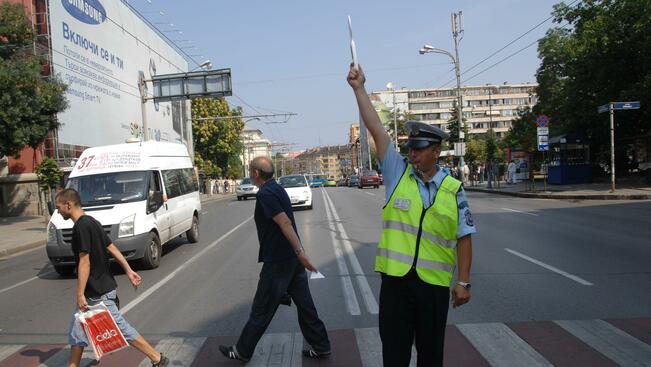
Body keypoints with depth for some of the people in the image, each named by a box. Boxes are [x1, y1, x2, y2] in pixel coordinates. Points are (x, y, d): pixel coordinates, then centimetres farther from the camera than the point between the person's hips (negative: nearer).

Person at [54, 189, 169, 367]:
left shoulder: (81, 227, -18)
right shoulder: (91, 222, 11)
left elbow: (84, 262, -21)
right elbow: (112, 248, 11)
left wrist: (80, 294, -20)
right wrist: (129, 270, 11)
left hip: (98, 293, -9)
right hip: (95, 291, 9)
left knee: (122, 329, -2)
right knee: (76, 331, 16)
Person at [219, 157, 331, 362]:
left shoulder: (265, 194, -16)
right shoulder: (277, 189, 13)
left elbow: (285, 223, -25)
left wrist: (300, 252, -30)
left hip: (277, 261, -9)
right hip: (292, 258, 9)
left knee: (261, 310, 5)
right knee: (304, 304, 13)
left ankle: (242, 352, 21)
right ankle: (320, 347, 20)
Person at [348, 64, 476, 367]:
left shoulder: (453, 189, -1)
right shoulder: (397, 173, -1)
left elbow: (463, 237, 1)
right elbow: (376, 129, -5)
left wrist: (463, 282, -1)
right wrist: (359, 88, -8)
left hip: (435, 283, 0)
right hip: (395, 277, 0)